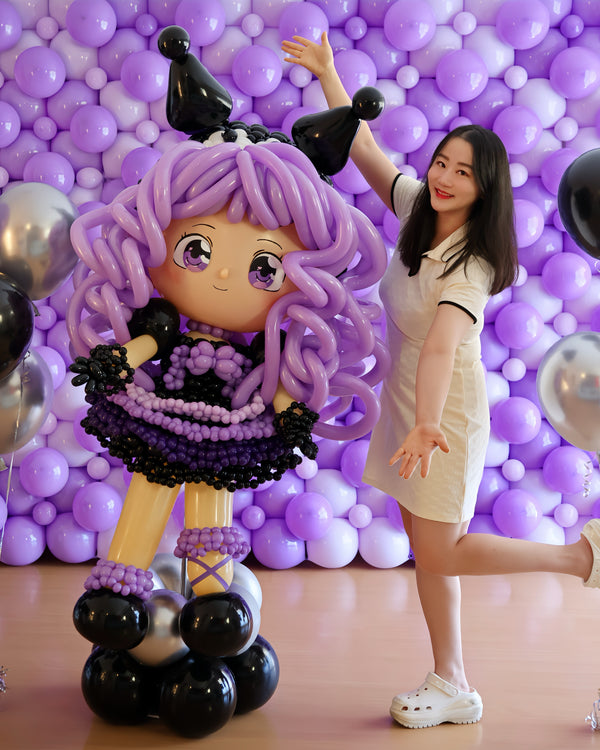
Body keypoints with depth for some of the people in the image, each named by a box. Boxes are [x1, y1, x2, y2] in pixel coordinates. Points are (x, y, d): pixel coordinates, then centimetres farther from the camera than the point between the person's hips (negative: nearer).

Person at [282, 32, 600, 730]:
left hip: (448, 410, -7)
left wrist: (427, 424, -53)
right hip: (405, 399, 7)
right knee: (426, 546, 10)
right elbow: (365, 148, 7)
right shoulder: (416, 205, -3)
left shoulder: (471, 265, -23)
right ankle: (451, 687, 21)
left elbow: (443, 345, -40)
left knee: (438, 554, -2)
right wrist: (327, 74, 8)